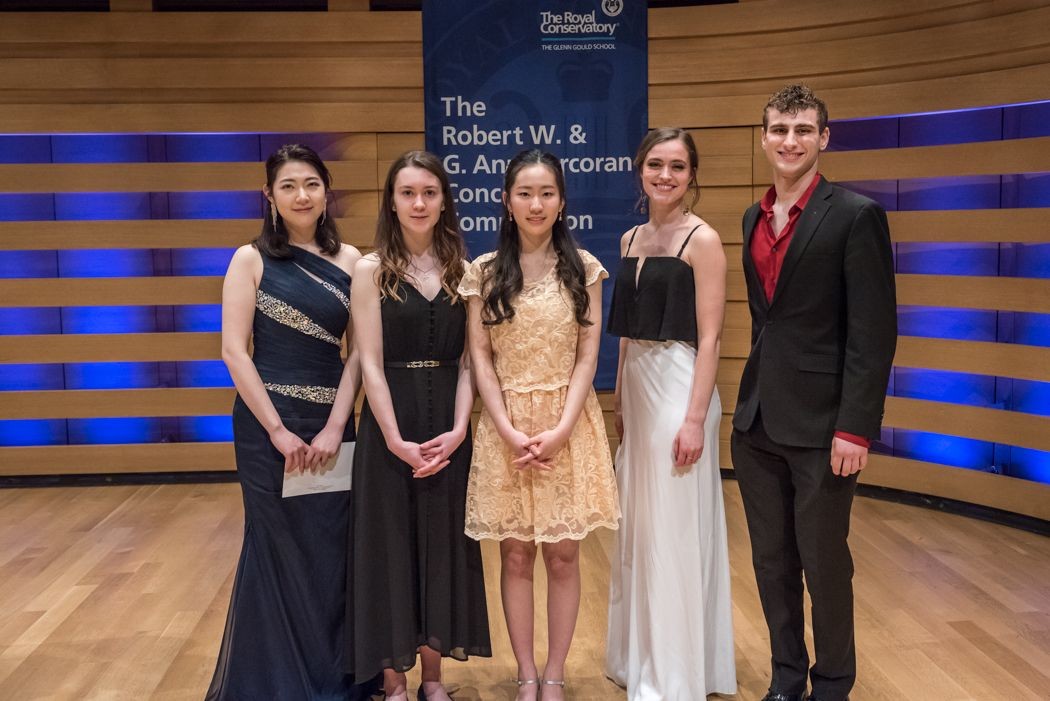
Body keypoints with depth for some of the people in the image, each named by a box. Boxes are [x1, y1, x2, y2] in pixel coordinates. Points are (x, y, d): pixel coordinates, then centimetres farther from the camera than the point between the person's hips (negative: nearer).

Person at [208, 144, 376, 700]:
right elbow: (234, 350, -8)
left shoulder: (349, 261, 4)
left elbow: (358, 350, 1)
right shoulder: (251, 259, -2)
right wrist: (278, 430, -12)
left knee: (332, 549, 7)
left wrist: (335, 427, -9)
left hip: (332, 422, 2)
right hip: (268, 421, -2)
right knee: (278, 549, 7)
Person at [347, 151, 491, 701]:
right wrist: (396, 440, -15)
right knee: (390, 545, 5)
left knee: (443, 544, 9)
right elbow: (370, 363, -8)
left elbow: (469, 362, 2)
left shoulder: (462, 271, 6)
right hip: (390, 424, -3)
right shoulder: (371, 270, -2)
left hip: (448, 426, 3)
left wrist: (458, 430, -11)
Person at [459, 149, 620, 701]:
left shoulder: (583, 268, 2)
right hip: (505, 428, 0)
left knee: (563, 555, 5)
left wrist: (560, 430, -12)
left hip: (567, 426, 0)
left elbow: (587, 356, -1)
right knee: (516, 555, 7)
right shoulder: (484, 272, 2)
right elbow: (479, 357, -1)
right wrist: (510, 432, -11)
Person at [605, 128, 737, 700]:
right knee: (638, 528, 16)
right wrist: (619, 401, 13)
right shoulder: (631, 240, 11)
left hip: (678, 387, -7)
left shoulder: (702, 239, -9)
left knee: (674, 531, 2)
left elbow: (709, 338, -14)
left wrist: (695, 418, -18)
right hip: (635, 388, 7)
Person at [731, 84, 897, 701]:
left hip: (820, 424, -6)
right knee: (771, 562, 15)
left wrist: (855, 428, -18)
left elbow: (874, 332, -13)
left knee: (824, 564, 7)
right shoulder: (755, 217, 11)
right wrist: (752, 399, 13)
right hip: (757, 423, 6)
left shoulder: (856, 215, -9)